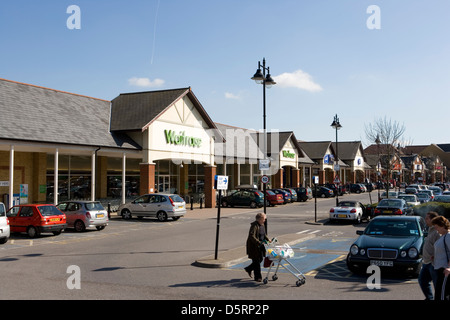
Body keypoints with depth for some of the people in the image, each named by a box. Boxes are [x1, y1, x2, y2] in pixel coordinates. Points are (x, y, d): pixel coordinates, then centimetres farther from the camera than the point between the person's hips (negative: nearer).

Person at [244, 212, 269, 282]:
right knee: (256, 261, -2)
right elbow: (252, 236, -26)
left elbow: (264, 234, 21)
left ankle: (249, 269, 34)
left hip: (260, 246, 9)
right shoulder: (254, 226, -19)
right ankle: (257, 277, 7)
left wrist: (268, 240, 5)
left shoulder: (262, 225, 9)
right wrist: (259, 243, -30)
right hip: (254, 246, -9)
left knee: (260, 259, 14)